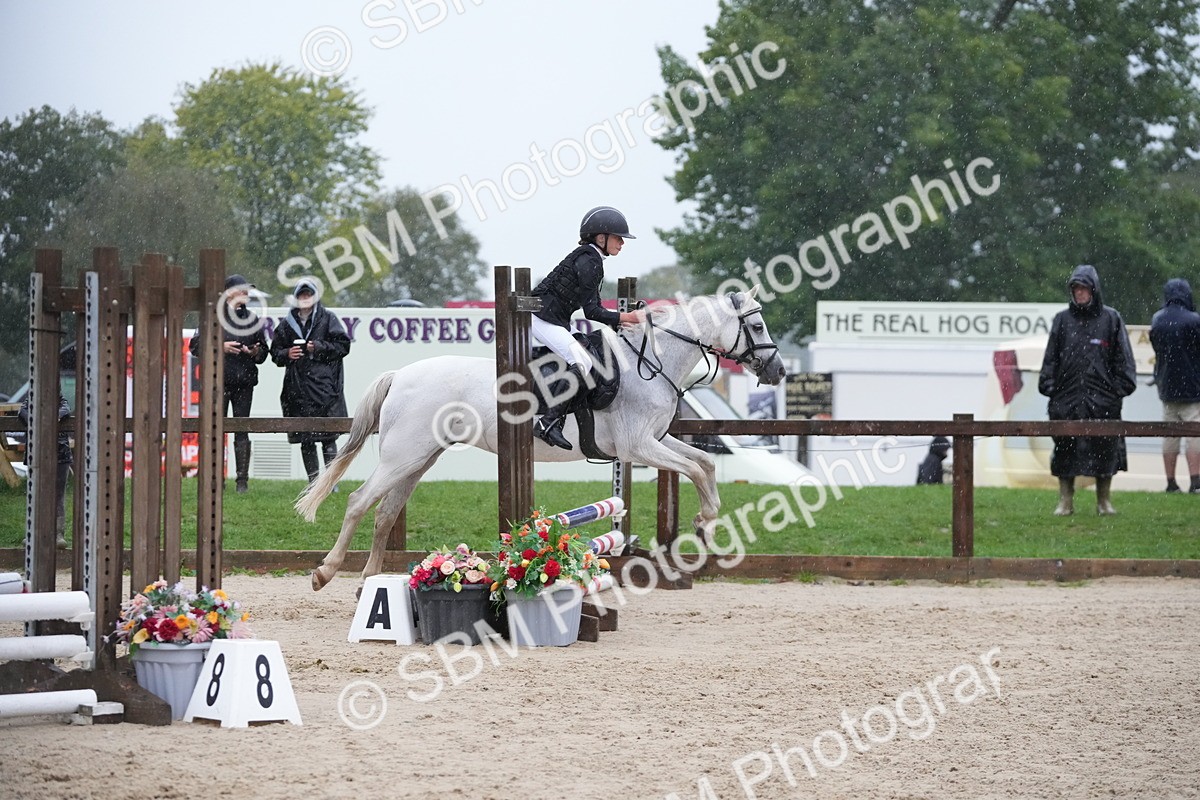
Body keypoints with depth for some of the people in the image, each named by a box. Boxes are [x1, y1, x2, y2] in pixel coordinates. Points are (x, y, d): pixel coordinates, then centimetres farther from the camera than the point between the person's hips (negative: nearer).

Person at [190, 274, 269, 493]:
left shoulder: (252, 319, 13)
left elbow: (264, 350, 20)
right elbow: (195, 346, 0)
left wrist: (256, 352, -3)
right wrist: (220, 346, -11)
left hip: (244, 383, 2)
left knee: (242, 431, 0)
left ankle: (242, 479, 1)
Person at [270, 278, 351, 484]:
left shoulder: (327, 318, 5)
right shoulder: (287, 323, 14)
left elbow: (342, 346, 1)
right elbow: (275, 351, 18)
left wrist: (318, 348, -9)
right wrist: (287, 354, -2)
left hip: (324, 384, -3)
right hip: (297, 388, 3)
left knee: (328, 437, -8)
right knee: (305, 440, 4)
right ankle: (313, 481, 10)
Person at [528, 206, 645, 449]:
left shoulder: (592, 260, 16)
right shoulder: (588, 261, -15)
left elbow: (593, 307, 18)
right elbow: (591, 311, -18)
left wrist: (622, 322, 6)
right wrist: (629, 317, -15)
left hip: (554, 320, 11)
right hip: (542, 318, -11)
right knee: (583, 363, -23)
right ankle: (548, 423, -28)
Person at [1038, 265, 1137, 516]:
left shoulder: (1111, 319, 5)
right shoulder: (1062, 320, 9)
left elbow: (1122, 357, 6)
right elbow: (1051, 357, 11)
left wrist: (1121, 387, -2)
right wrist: (1049, 385, 2)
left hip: (1102, 399, -1)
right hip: (1067, 396, 1)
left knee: (1104, 448, 2)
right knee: (1065, 449, 1)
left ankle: (1104, 501, 13)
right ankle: (1065, 501, 10)